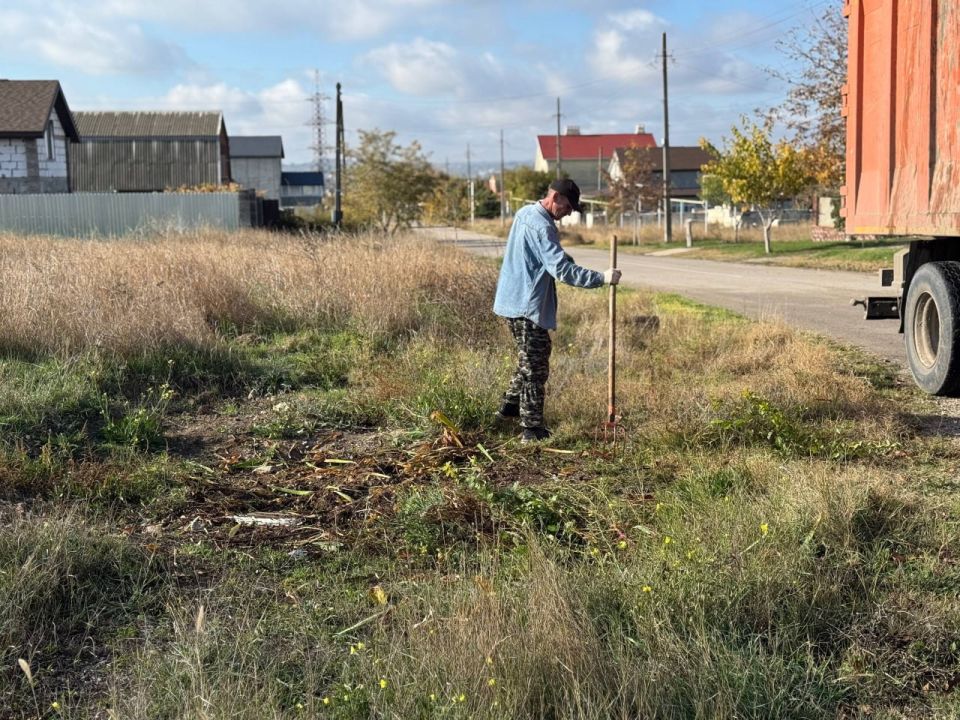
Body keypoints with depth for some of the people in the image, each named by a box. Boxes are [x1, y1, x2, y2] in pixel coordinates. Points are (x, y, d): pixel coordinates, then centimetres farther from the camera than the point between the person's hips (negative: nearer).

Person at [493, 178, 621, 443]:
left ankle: (510, 406, 35)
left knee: (530, 359, 24)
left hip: (514, 301, 10)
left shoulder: (525, 213, 12)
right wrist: (601, 278, -25)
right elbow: (561, 270, -26)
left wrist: (562, 256, 4)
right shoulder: (542, 226, -20)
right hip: (528, 306, -10)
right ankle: (532, 429, -1)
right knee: (536, 367, -4)